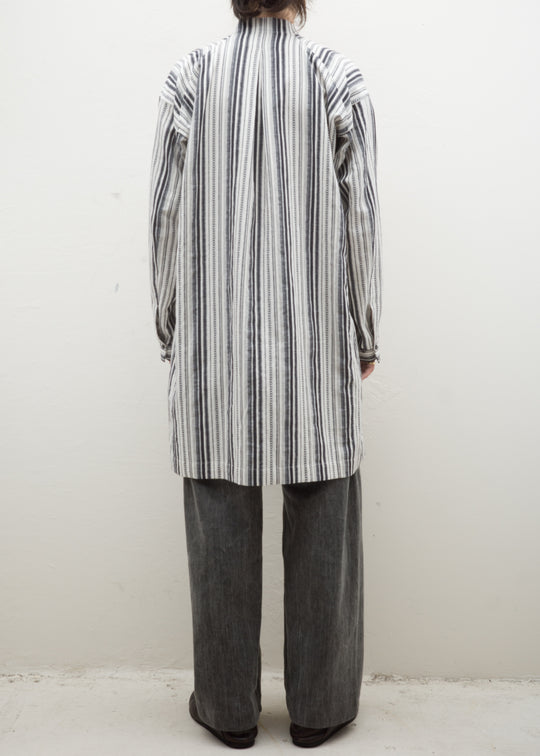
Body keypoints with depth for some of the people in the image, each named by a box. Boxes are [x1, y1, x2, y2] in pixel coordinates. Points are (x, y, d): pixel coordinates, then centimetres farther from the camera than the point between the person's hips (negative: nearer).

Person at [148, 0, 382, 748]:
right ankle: (318, 705, 22)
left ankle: (228, 706, 21)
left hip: (215, 342, 1)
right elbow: (361, 215, -2)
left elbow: (166, 214, 1)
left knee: (222, 524, 8)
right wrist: (366, 334, 6)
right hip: (316, 342, 0)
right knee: (321, 526, 9)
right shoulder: (338, 76, 1)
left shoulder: (189, 76, 4)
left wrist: (170, 328, 10)